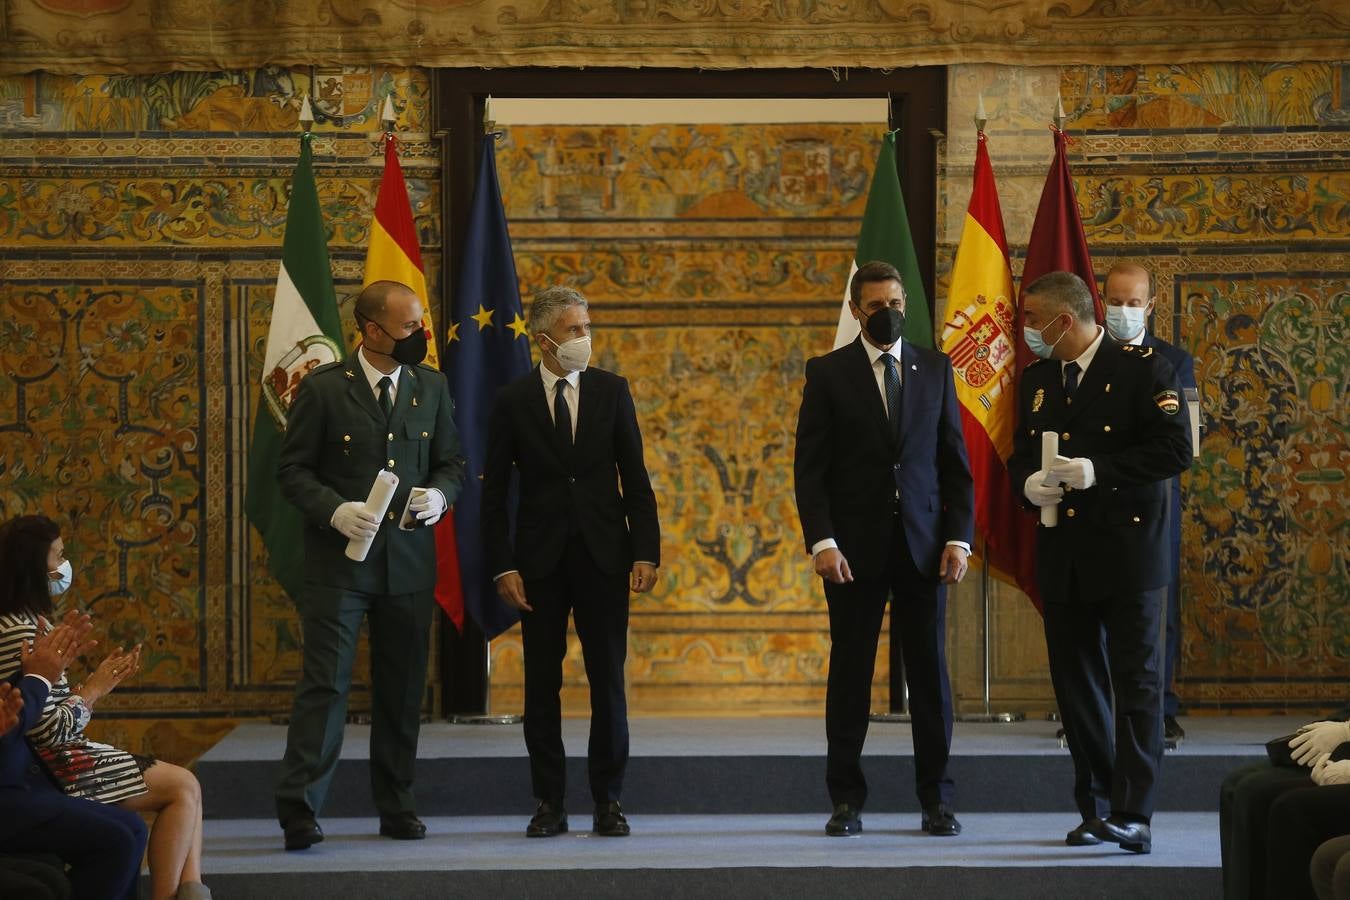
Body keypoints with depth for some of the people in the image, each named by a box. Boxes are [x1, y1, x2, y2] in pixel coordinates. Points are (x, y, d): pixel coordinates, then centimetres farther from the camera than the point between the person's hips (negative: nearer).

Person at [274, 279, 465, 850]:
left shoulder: (431, 387, 8)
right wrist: (334, 510, -19)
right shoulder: (323, 389, -4)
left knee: (402, 689, 9)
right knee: (325, 682, -10)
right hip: (339, 559, -4)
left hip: (409, 560, 4)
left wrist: (440, 494, -7)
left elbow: (451, 461, 15)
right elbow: (292, 470, -3)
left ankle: (396, 808, 20)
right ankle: (299, 810, -10)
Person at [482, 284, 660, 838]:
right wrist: (503, 566, -7)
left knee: (608, 679, 2)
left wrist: (646, 552, -5)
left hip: (603, 554, 1)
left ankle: (608, 801, 10)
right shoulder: (513, 401, 0)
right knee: (542, 684, 4)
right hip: (540, 559, -1)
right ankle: (548, 803, 11)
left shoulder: (611, 392, 4)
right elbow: (495, 492, 1)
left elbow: (635, 479, 4)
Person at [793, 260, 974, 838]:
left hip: (923, 544, 2)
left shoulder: (935, 369, 9)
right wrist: (822, 542, -12)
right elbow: (809, 468, -1)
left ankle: (936, 800, 10)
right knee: (849, 672, 2)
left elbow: (955, 461, 9)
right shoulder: (828, 373, 2)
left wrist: (959, 538, -1)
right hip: (855, 546, -2)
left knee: (930, 670, 3)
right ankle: (846, 800, 9)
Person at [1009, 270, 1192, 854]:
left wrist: (1099, 470, -21)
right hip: (1063, 557, 7)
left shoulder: (1142, 368, -7)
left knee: (1137, 685, -6)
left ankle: (1133, 816, -8)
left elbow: (1176, 449, -13)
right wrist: (1028, 481, -4)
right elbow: (1021, 454, 19)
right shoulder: (1035, 379, 13)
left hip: (1127, 550, -6)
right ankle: (1095, 810, 16)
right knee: (1077, 686, 9)